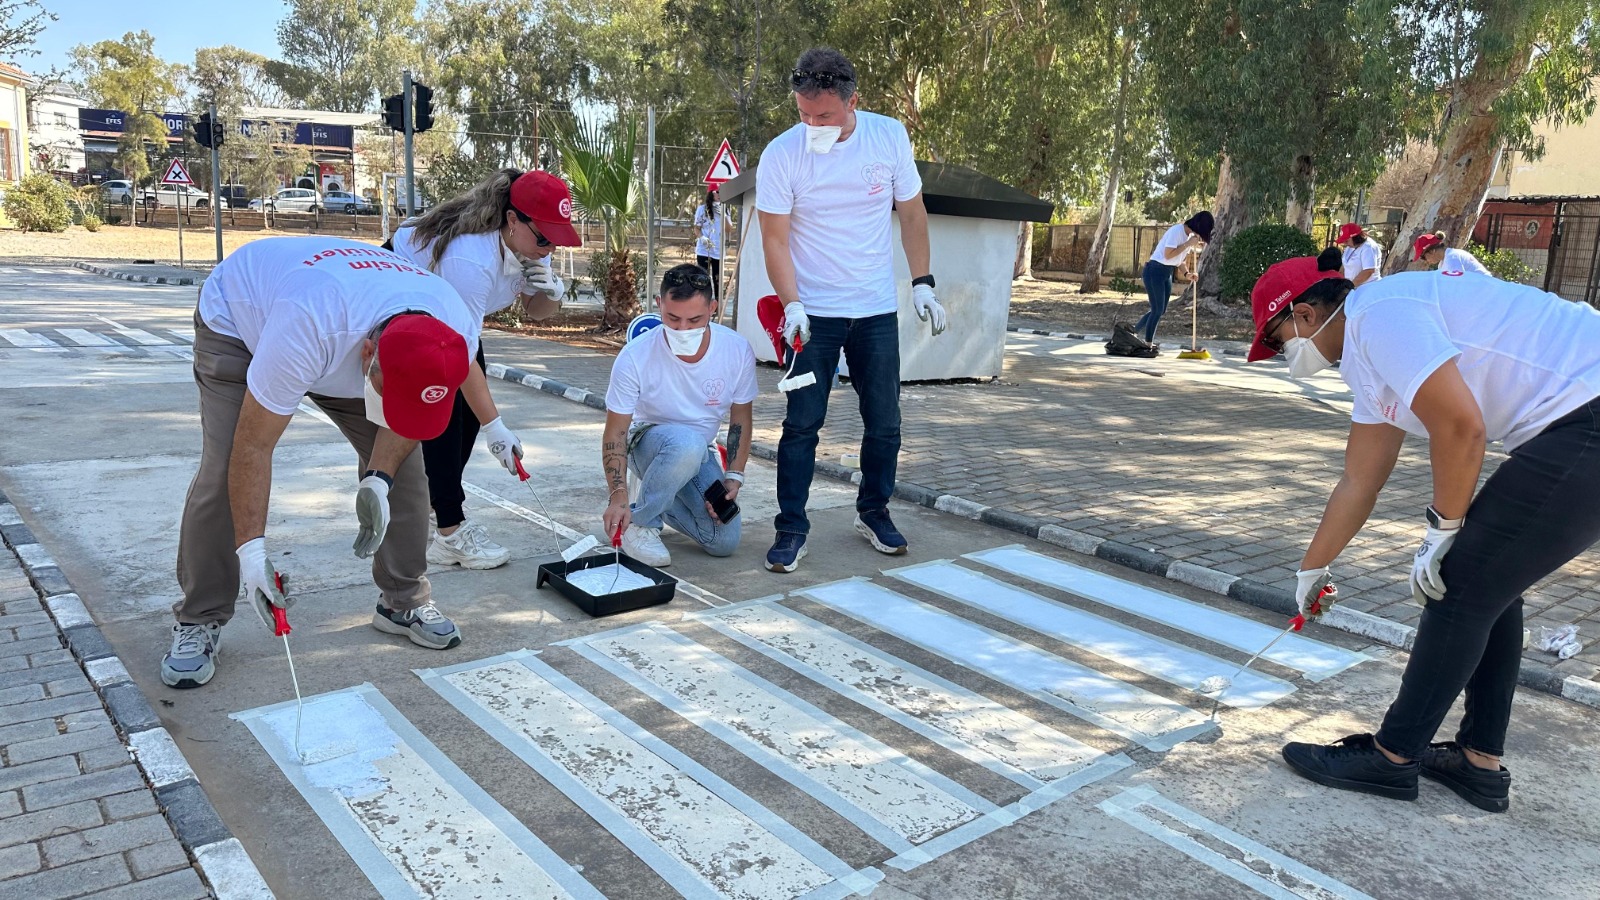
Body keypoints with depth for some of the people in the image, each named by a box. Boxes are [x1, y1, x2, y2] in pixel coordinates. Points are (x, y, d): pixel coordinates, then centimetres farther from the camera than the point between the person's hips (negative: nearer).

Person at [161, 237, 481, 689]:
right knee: (223, 470, -16)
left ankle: (404, 602, 11)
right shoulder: (308, 328, -47)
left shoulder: (457, 335, -32)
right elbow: (254, 448, -35)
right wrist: (251, 548, -33)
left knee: (401, 463, -6)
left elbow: (409, 415, -11)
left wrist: (378, 482, -24)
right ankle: (198, 621, 3)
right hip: (238, 316, -4)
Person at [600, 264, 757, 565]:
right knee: (687, 443, -39)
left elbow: (741, 419, -2)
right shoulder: (634, 357, -25)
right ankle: (639, 522, -14)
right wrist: (618, 496, -32)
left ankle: (660, 502, 17)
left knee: (725, 543, -11)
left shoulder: (738, 350, -17)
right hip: (647, 443, -4)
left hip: (701, 453, 4)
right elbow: (615, 433, -19)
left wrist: (734, 477, -10)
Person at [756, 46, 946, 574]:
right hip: (812, 313, -2)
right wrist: (791, 305, -22)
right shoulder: (781, 154, -12)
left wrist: (922, 284, 1)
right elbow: (775, 240, -10)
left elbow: (911, 213, 5)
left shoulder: (890, 137, -5)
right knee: (802, 424, -1)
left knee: (884, 422, 9)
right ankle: (791, 529, 9)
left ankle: (874, 512, 27)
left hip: (877, 311, 3)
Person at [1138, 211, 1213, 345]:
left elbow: (1181, 259, 14)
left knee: (1161, 310, 11)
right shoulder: (1177, 231, -18)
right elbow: (1168, 255, -24)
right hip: (1155, 271, -9)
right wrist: (1188, 244, -20)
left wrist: (1187, 274, -2)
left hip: (1167, 273, 9)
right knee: (1157, 310, -7)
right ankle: (1148, 344, 2)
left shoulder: (1191, 235, 8)